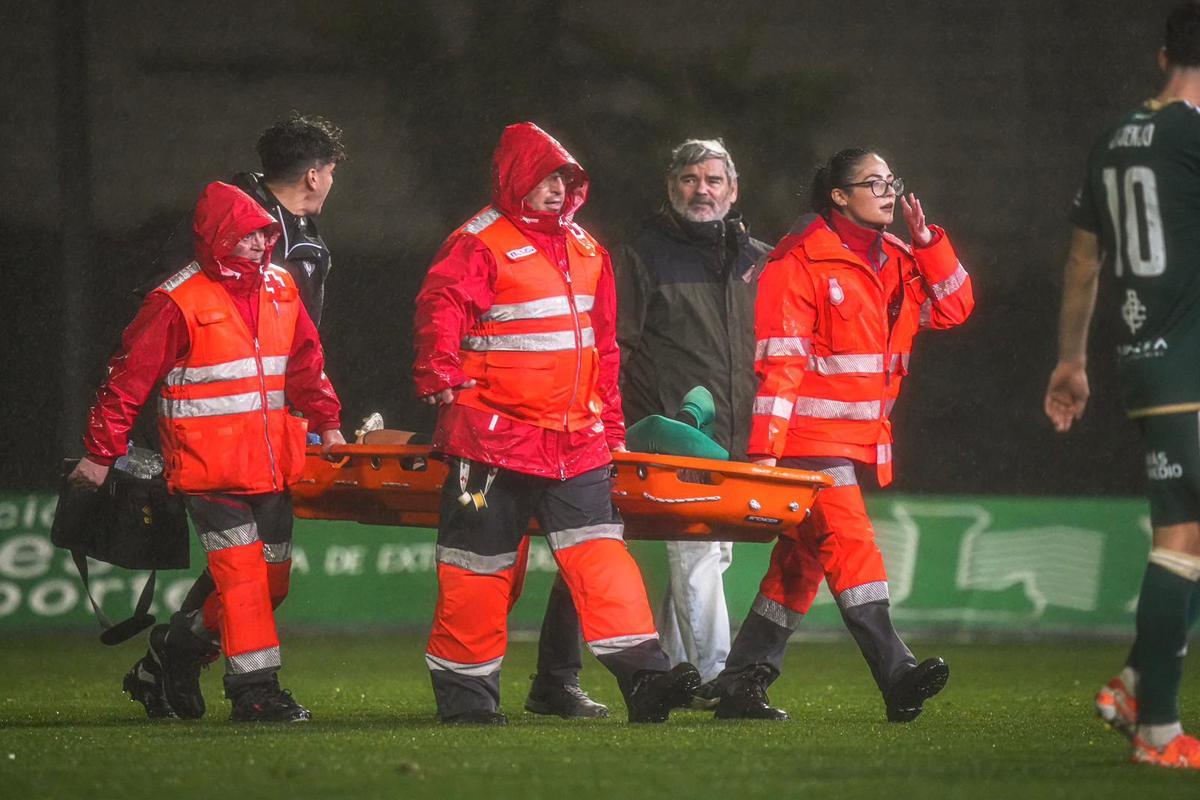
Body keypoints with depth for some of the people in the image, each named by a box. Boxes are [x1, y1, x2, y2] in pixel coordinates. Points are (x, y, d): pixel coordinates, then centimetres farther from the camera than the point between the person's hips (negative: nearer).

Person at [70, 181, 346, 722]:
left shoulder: (279, 288, 8)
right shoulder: (179, 302, -11)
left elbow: (306, 363, 19)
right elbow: (129, 377, -7)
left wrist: (326, 423, 12)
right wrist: (101, 452, -5)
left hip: (272, 466, 7)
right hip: (210, 468, -7)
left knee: (271, 577, 10)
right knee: (240, 573, -11)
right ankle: (254, 688, -7)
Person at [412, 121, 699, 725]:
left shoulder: (584, 250, 16)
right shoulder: (479, 245, -6)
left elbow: (603, 346, 21)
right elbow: (439, 310, -16)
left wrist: (610, 423, 20)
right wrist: (441, 380, -29)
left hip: (575, 440, 5)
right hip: (494, 437, -5)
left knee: (599, 552, -5)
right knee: (483, 563, 2)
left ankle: (643, 675, -11)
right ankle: (464, 692, 12)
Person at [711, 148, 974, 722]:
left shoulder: (894, 260, 14)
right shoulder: (801, 260, -8)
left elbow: (953, 308, 11)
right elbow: (779, 359, -12)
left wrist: (927, 242, 0)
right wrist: (765, 447, -16)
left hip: (863, 438, 8)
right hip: (812, 433, -8)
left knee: (803, 557, 9)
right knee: (850, 543, -17)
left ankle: (743, 684, 15)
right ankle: (897, 676, -24)